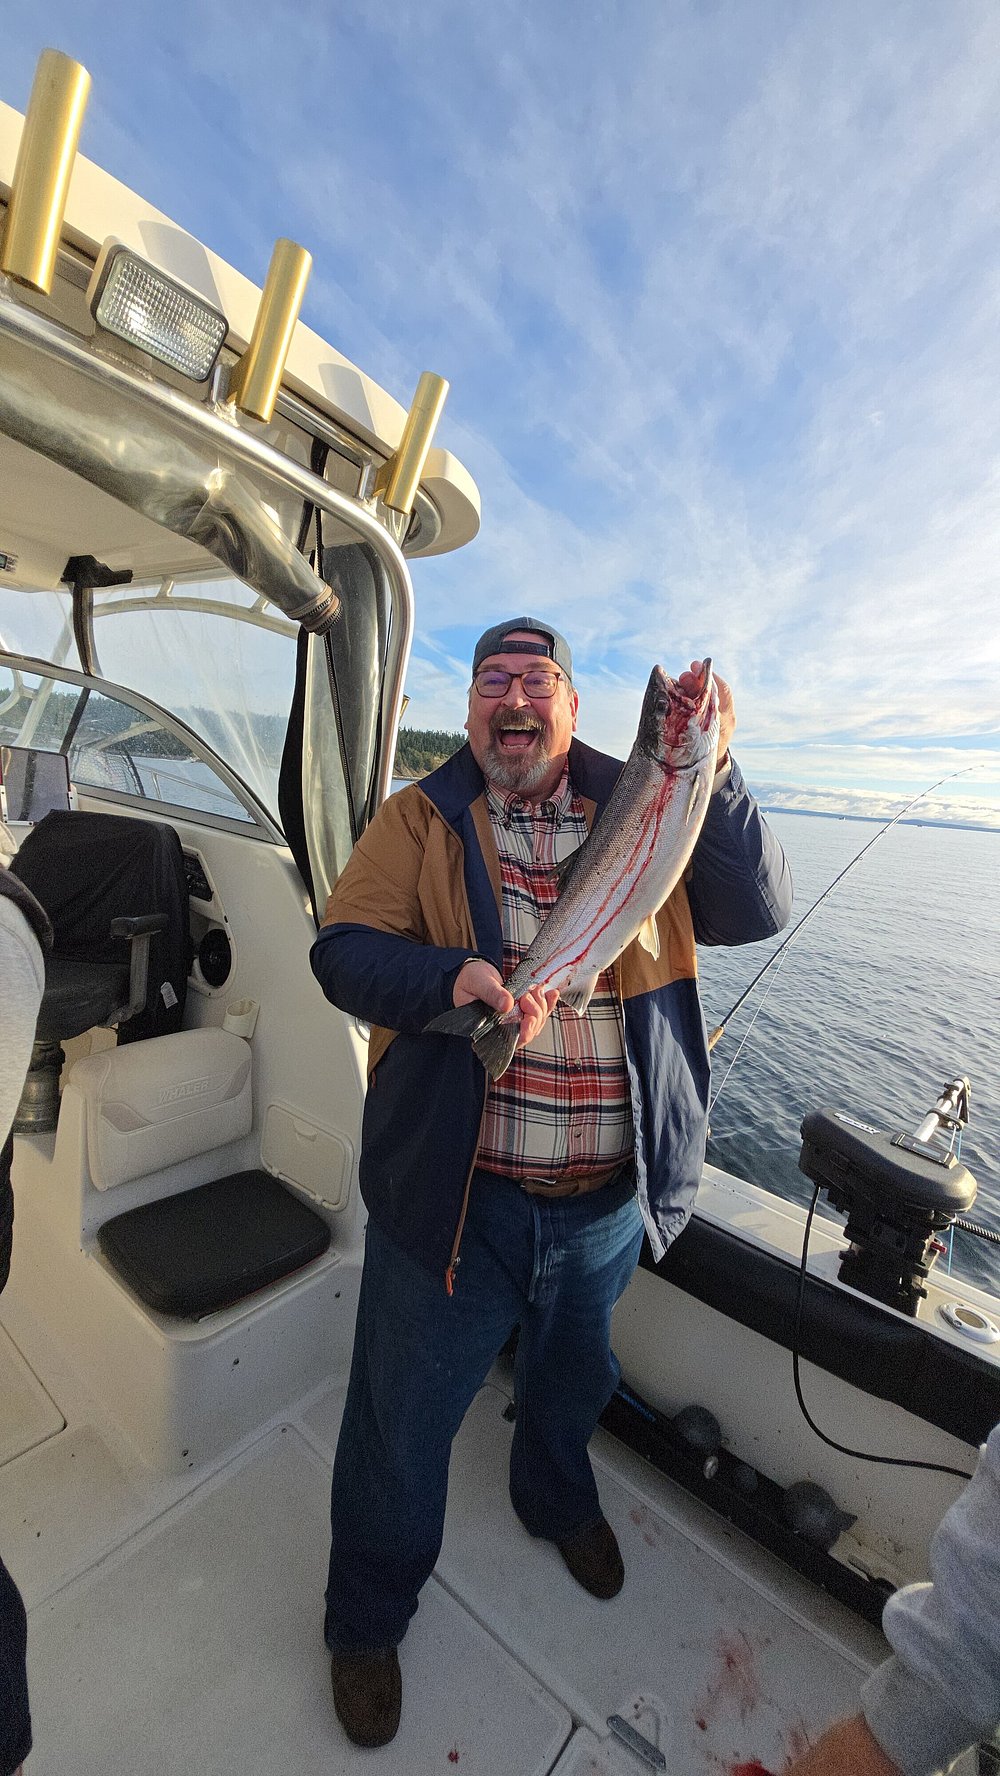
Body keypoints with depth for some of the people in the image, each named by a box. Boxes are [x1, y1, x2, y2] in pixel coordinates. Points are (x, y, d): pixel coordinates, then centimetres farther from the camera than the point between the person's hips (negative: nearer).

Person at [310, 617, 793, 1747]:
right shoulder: (422, 819, -3)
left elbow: (754, 914, -7)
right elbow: (344, 951, -10)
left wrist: (712, 774, -19)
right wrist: (452, 977, -30)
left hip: (610, 1195, 3)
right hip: (454, 1190, -2)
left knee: (574, 1378, 31)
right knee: (402, 1417, 18)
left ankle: (557, 1496, 67)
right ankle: (366, 1619, 52)